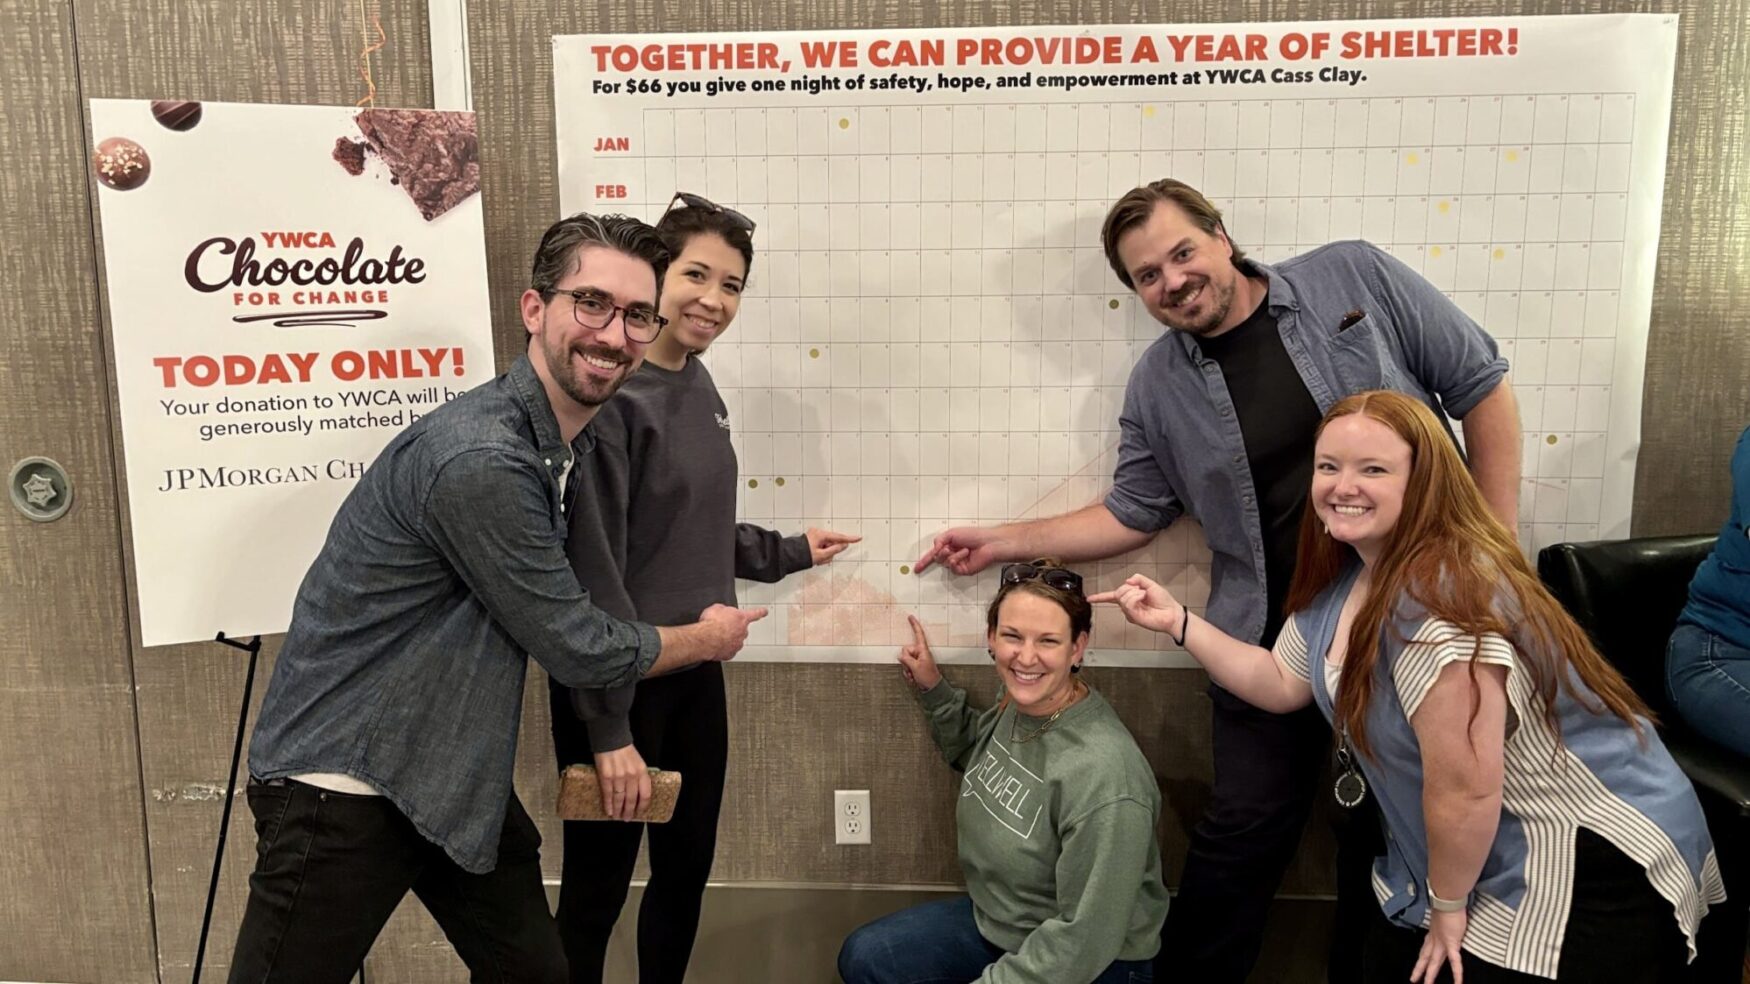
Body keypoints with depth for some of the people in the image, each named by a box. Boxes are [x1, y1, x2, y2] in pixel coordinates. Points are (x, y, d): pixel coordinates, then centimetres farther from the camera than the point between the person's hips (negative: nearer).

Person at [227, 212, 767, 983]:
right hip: (345, 784, -9)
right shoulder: (478, 460, -27)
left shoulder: (551, 445, 4)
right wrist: (707, 638, 0)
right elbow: (579, 650, -17)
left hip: (450, 777, 9)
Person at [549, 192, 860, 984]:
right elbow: (590, 570, -21)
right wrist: (609, 728, -20)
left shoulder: (699, 385, 5)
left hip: (696, 671, 8)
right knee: (597, 888, 9)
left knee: (687, 869, 19)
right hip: (619, 680, -7)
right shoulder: (612, 396, -20)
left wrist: (787, 552, 23)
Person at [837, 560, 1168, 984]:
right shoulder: (1017, 707, -8)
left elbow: (1084, 939, -28)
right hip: (996, 918, 8)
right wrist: (933, 690, 4)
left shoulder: (1103, 778, -32)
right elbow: (975, 755, 17)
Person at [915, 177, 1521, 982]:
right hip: (1275, 635, 1)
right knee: (1243, 832, 4)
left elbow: (1481, 384, 0)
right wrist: (1008, 541, 3)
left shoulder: (1356, 277, -4)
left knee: (1391, 826, 13)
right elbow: (1133, 515, 11)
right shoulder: (1157, 388, 2)